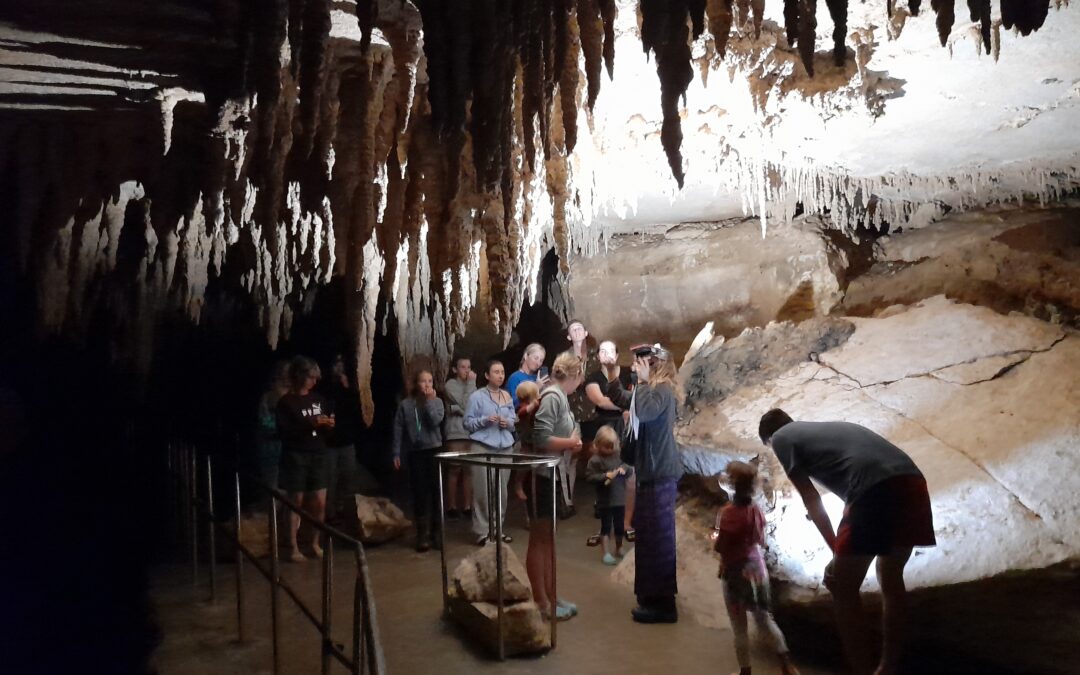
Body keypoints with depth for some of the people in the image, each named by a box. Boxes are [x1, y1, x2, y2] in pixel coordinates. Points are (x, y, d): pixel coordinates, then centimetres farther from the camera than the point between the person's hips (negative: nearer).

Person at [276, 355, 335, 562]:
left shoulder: (318, 399, 10)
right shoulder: (286, 402, -5)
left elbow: (326, 425, 19)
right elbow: (283, 431, -13)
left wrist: (329, 424, -4)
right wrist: (310, 424, -20)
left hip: (317, 455, 4)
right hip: (296, 456, -4)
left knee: (320, 502, 2)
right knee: (296, 502, 2)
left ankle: (315, 543, 19)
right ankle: (293, 548, 10)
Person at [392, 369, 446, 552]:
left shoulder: (437, 401, 2)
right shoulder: (405, 404, 1)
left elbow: (435, 421, -15)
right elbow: (398, 430, 3)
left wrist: (429, 401, -12)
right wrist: (396, 454, -1)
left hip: (434, 451, 0)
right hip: (415, 453, 0)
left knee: (436, 491, 0)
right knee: (420, 493, -1)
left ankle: (437, 531, 11)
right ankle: (423, 535, 5)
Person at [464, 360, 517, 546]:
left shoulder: (507, 396, 11)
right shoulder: (477, 396, -3)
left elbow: (513, 420, 15)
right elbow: (468, 422, -4)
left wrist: (508, 423, -6)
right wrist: (485, 420, -18)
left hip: (505, 447, 5)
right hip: (483, 447, -5)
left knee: (501, 490, 8)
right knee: (483, 490, -4)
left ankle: (497, 528, 18)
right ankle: (482, 531, 2)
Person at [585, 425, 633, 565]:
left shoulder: (620, 456, 4)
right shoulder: (595, 460, -10)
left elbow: (631, 470, 9)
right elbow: (589, 476, -15)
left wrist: (625, 469, -13)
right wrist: (605, 476, -22)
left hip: (620, 499, 5)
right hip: (605, 500, -4)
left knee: (619, 526, 16)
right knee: (606, 526, 2)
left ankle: (619, 549, 35)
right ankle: (606, 553, 6)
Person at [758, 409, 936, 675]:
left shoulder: (781, 438, 18)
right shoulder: (829, 428, 38)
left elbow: (811, 501, 12)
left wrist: (837, 552, 14)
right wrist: (844, 549, 41)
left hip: (877, 488, -8)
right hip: (912, 481, 8)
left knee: (843, 588, 6)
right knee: (891, 577, 25)